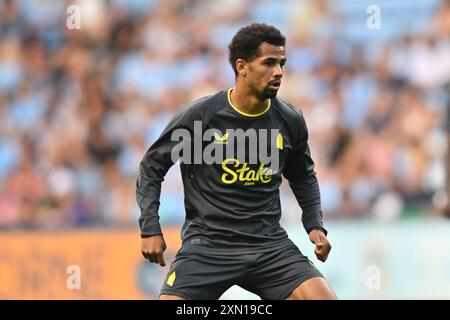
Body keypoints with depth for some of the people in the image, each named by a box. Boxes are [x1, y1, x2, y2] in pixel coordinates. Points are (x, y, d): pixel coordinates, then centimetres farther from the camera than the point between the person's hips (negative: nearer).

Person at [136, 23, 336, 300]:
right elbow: (152, 166, 3)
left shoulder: (290, 121, 2)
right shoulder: (198, 116, -8)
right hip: (207, 243, -2)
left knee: (324, 298, -17)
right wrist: (151, 229, -4)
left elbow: (303, 176, 21)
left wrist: (315, 226, 8)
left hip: (269, 243, 3)